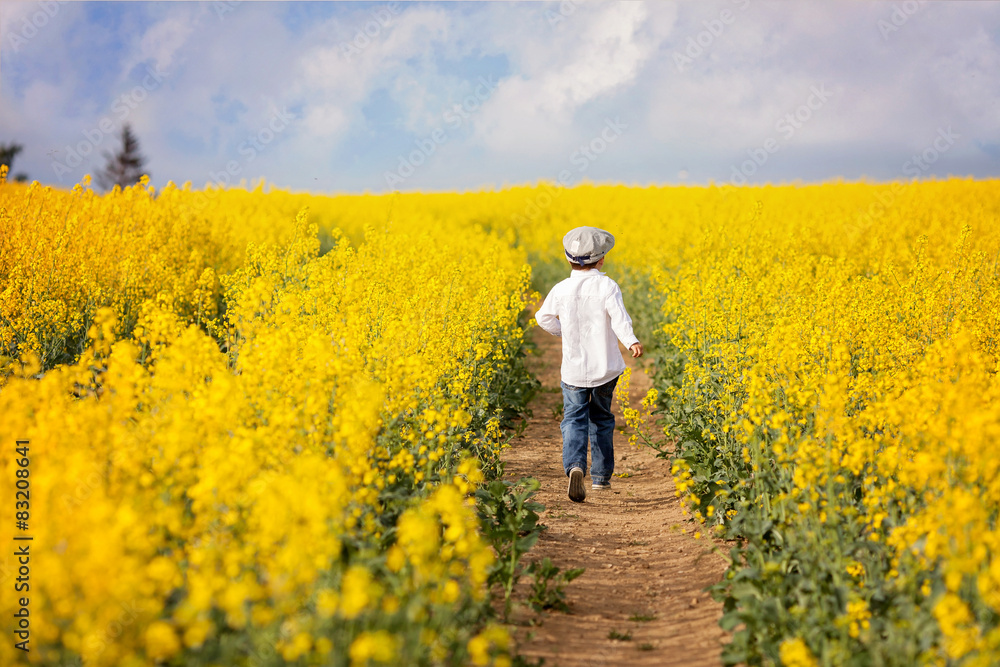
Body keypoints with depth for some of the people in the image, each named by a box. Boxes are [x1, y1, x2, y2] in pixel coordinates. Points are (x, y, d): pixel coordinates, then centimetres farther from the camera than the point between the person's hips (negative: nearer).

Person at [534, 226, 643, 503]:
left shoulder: (562, 289, -2)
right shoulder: (607, 286, -9)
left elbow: (544, 318, 7)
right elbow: (618, 316, -25)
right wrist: (631, 340, -37)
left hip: (574, 370, 0)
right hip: (606, 369, 0)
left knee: (574, 420, 0)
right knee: (601, 419, 19)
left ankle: (574, 466, -27)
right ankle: (601, 476, 24)